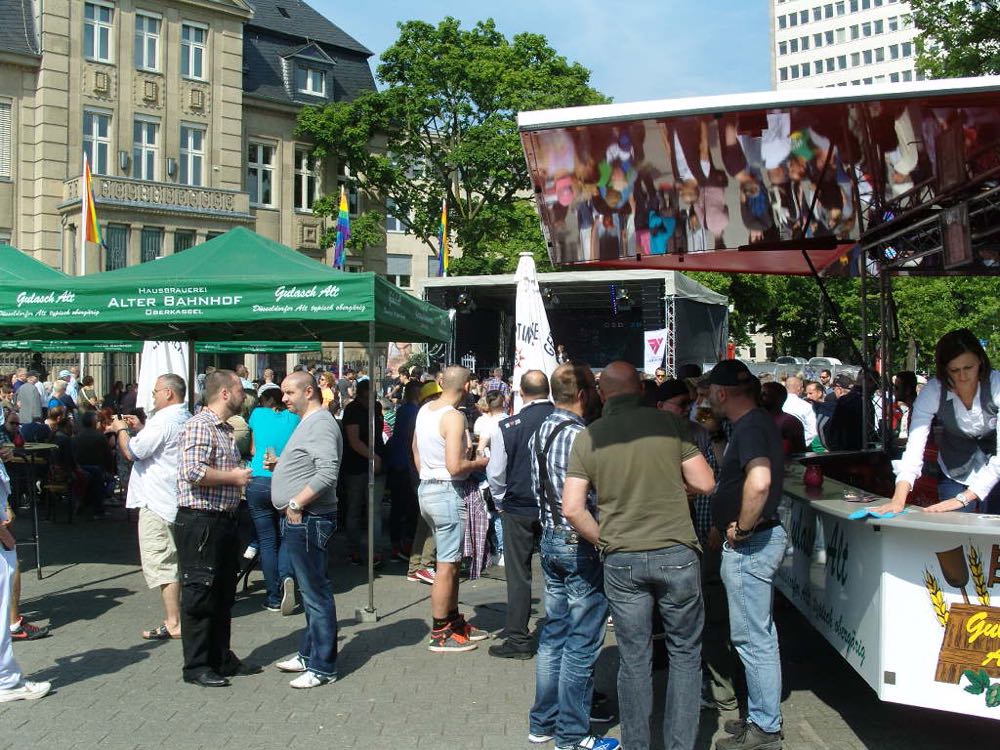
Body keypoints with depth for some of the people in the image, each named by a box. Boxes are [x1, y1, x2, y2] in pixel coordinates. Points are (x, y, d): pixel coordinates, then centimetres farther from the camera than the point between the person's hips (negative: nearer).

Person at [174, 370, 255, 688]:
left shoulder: (226, 429, 18)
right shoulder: (198, 426, -14)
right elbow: (193, 472, -26)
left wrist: (241, 475, 12)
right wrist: (233, 477, -15)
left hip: (224, 521, 10)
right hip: (200, 522, -10)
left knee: (223, 593, 16)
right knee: (199, 595, -1)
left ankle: (221, 657, 27)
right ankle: (196, 666, 9)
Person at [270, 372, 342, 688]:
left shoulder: (320, 423, -15)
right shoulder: (308, 422, 19)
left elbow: (327, 473, -25)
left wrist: (296, 503, -21)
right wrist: (280, 464, 11)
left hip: (308, 519, -11)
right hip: (298, 520, 11)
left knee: (316, 593, -4)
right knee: (310, 591, 18)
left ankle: (322, 667, 3)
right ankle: (309, 654, 29)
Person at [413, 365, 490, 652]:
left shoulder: (424, 410, 8)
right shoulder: (454, 417, -18)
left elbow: (416, 452, 17)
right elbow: (455, 467, -23)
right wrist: (477, 464, -6)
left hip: (426, 487, 9)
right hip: (448, 492, -9)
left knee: (451, 560, 18)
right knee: (447, 565, -1)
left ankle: (454, 621, 27)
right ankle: (439, 634, 6)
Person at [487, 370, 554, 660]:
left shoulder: (507, 427, -12)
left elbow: (496, 473, -5)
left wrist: (501, 503, 13)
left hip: (518, 509, -2)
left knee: (519, 576, 6)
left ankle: (518, 640, 10)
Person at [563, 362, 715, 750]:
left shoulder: (587, 438, -2)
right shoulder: (670, 424, -5)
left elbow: (572, 508, -5)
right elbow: (704, 483, -2)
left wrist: (604, 541, 9)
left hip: (621, 561, 1)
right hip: (676, 553, -1)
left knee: (634, 659, 12)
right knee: (685, 653, 14)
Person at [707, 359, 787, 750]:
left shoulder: (749, 428, -19)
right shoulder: (759, 422, 12)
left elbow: (759, 481, -36)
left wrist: (741, 528, -23)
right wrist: (728, 525, 19)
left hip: (749, 545, -11)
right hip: (758, 540, 11)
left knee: (754, 640, -1)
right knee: (760, 636, 18)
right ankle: (762, 717, 30)